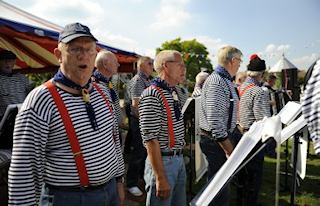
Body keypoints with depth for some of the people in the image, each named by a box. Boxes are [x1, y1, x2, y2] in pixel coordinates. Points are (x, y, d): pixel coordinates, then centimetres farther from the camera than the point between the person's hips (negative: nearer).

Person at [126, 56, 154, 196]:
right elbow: (135, 104, -22)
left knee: (145, 150, 20)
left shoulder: (146, 81, 15)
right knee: (138, 153, -2)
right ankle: (131, 184, 11)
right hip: (139, 122, -10)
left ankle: (142, 175, 37)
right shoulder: (138, 80, -15)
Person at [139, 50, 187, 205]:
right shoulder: (152, 95, -19)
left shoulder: (174, 93, 11)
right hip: (162, 162, -9)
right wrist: (161, 178, -22)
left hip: (179, 160, 9)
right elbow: (150, 140, -22)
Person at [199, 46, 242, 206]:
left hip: (221, 137, 10)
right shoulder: (216, 82, -20)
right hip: (215, 140, -10)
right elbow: (214, 120, -27)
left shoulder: (224, 80, 13)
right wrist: (229, 150, -23)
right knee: (221, 189, 0)